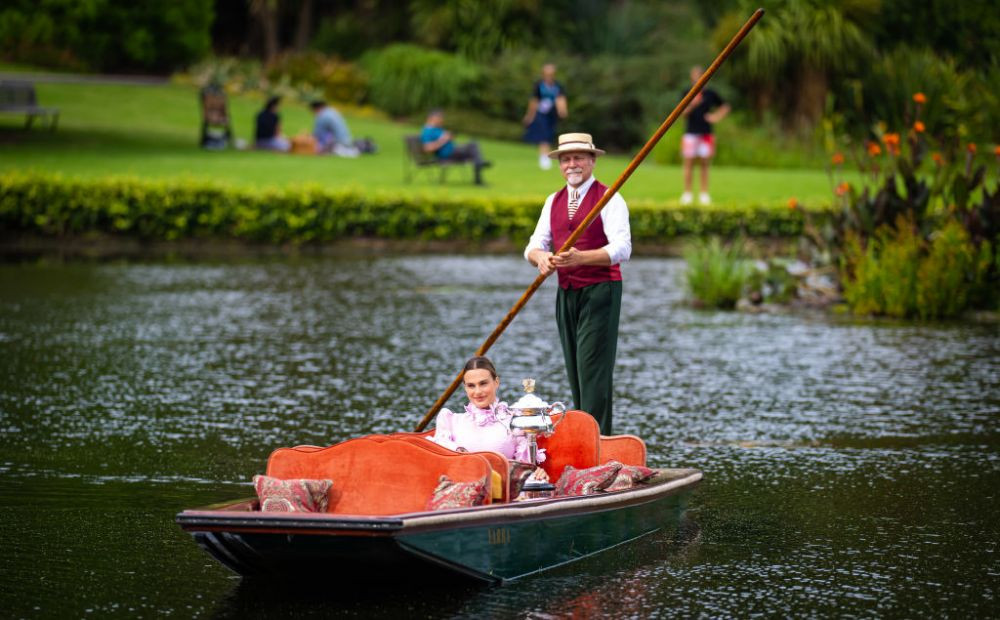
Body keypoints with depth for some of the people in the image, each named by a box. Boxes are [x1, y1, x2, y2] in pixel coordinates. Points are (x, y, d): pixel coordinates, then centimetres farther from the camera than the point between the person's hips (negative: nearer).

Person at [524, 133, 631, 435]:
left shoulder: (609, 199, -6)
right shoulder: (554, 201, 15)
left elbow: (621, 249, -17)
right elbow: (535, 244, 10)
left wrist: (581, 257, -33)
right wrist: (540, 257, -16)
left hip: (600, 293, -7)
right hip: (566, 294, 7)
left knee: (593, 370, -12)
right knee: (574, 372, 7)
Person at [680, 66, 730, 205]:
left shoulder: (710, 94, 7)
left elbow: (725, 107, 20)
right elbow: (682, 113, -6)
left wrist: (717, 117, 4)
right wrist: (692, 105, -22)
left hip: (706, 134, 1)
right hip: (691, 133, -1)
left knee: (704, 164, 2)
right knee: (688, 163, -2)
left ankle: (704, 194, 5)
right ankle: (687, 194, 2)